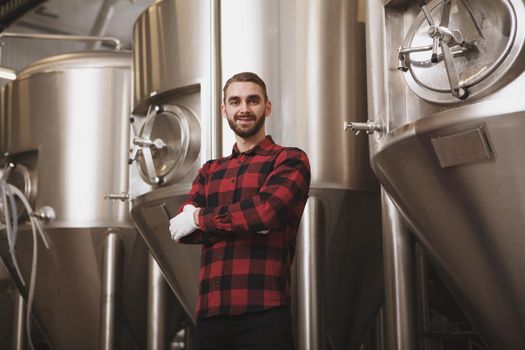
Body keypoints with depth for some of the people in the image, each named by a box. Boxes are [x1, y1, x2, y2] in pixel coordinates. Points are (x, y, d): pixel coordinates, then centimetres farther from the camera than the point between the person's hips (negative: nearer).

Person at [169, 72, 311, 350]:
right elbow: (180, 228, 5)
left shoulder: (290, 160, 4)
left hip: (263, 313, -4)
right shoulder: (209, 171, 19)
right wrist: (245, 220, -10)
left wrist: (199, 218, -1)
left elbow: (266, 210, -14)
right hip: (210, 313, 5)